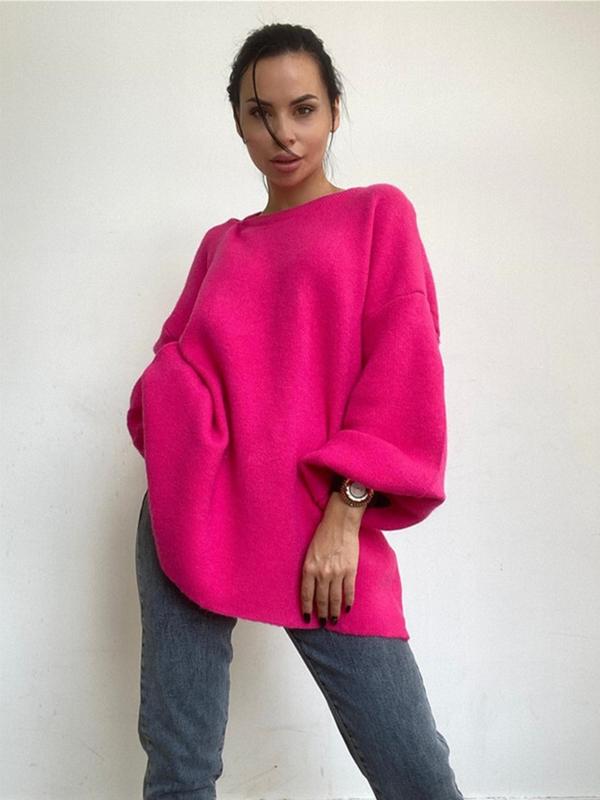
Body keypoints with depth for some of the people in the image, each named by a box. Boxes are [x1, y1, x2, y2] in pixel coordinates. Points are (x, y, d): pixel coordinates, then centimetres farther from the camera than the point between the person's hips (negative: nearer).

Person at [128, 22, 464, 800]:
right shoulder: (221, 243, 18)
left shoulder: (378, 213, 8)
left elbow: (404, 370, -2)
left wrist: (346, 514, -12)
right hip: (190, 512, 4)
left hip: (319, 528, -3)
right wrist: (171, 441, -2)